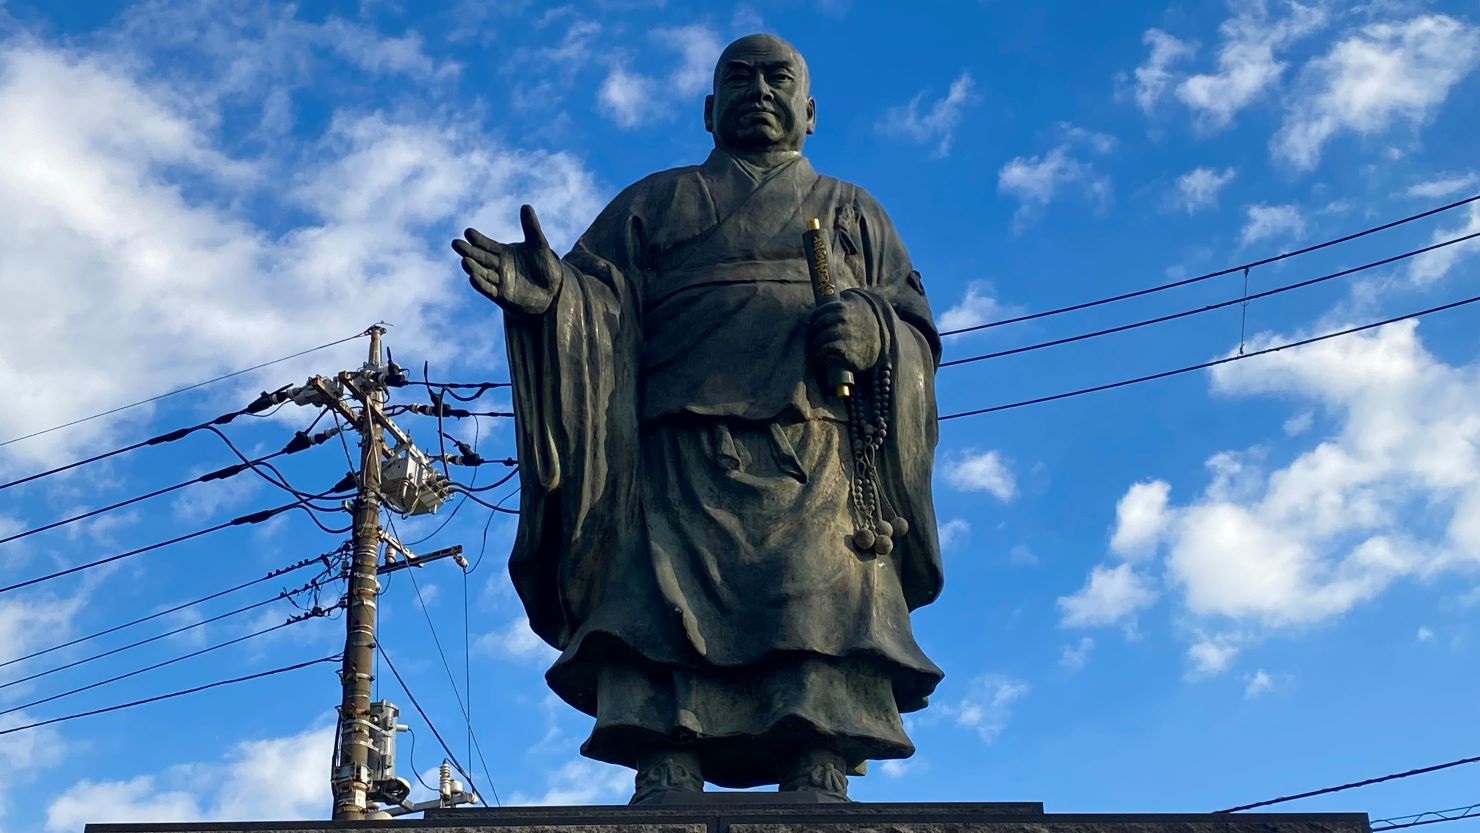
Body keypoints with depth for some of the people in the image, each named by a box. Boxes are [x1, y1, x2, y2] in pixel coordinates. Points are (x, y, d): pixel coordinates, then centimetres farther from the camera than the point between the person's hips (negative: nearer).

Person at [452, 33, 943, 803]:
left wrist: (874, 334, -7)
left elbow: (917, 332, 18)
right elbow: (599, 303, 10)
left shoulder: (854, 213, 29)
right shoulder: (654, 203, 27)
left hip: (820, 475, 1)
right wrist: (547, 294, -14)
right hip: (682, 465, 0)